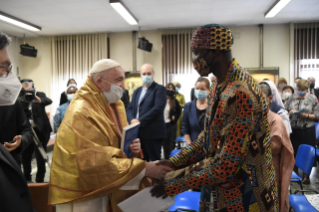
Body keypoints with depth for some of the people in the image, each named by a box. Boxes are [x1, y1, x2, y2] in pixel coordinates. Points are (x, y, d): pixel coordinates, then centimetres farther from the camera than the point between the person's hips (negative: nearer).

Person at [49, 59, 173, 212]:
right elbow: (98, 163, -28)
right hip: (87, 196, -8)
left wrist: (132, 147, -13)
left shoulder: (114, 105, 4)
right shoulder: (81, 113, -23)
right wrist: (145, 168, -29)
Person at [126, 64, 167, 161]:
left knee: (154, 161, 0)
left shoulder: (160, 89, -1)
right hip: (138, 132, 6)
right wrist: (132, 120, -10)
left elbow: (158, 108, -15)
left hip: (153, 132, -6)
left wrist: (140, 121, -17)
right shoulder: (137, 91, 19)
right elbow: (130, 108, 12)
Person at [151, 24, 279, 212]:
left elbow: (225, 165, -28)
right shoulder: (220, 85, 2)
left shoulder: (240, 94, -28)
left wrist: (174, 184, -19)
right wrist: (175, 162, -2)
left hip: (243, 196, -8)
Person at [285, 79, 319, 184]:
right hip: (294, 131, 2)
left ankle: (306, 176, 24)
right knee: (293, 153, 8)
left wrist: (306, 115, -16)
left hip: (308, 131, -2)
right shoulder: (291, 98, 7)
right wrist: (290, 112, -10)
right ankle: (296, 174, 29)